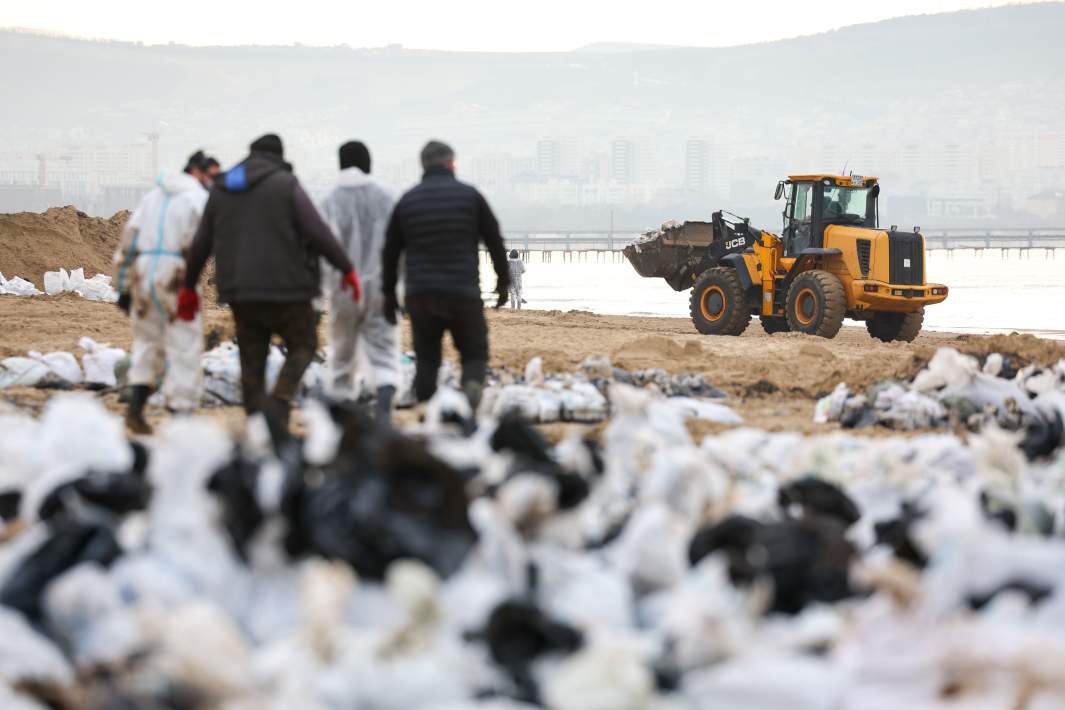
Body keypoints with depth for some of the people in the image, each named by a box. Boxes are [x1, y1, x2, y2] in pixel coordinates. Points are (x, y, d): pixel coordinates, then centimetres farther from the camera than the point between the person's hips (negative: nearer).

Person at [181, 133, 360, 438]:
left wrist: (189, 286, 25)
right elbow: (318, 233, -11)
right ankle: (279, 404, -12)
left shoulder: (221, 189, 11)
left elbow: (201, 244, 15)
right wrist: (347, 268, -1)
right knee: (303, 346, 10)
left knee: (252, 362, 9)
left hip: (240, 292, 5)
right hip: (285, 287, -4)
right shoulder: (285, 185, -5)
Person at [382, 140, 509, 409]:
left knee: (426, 359, 11)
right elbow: (495, 241, 3)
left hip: (420, 296, 2)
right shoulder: (469, 195, 0)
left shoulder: (406, 201, 7)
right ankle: (472, 384, -25)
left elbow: (390, 252, 9)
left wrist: (389, 294, 17)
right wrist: (503, 281, 14)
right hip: (463, 294, -2)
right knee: (474, 353, 7)